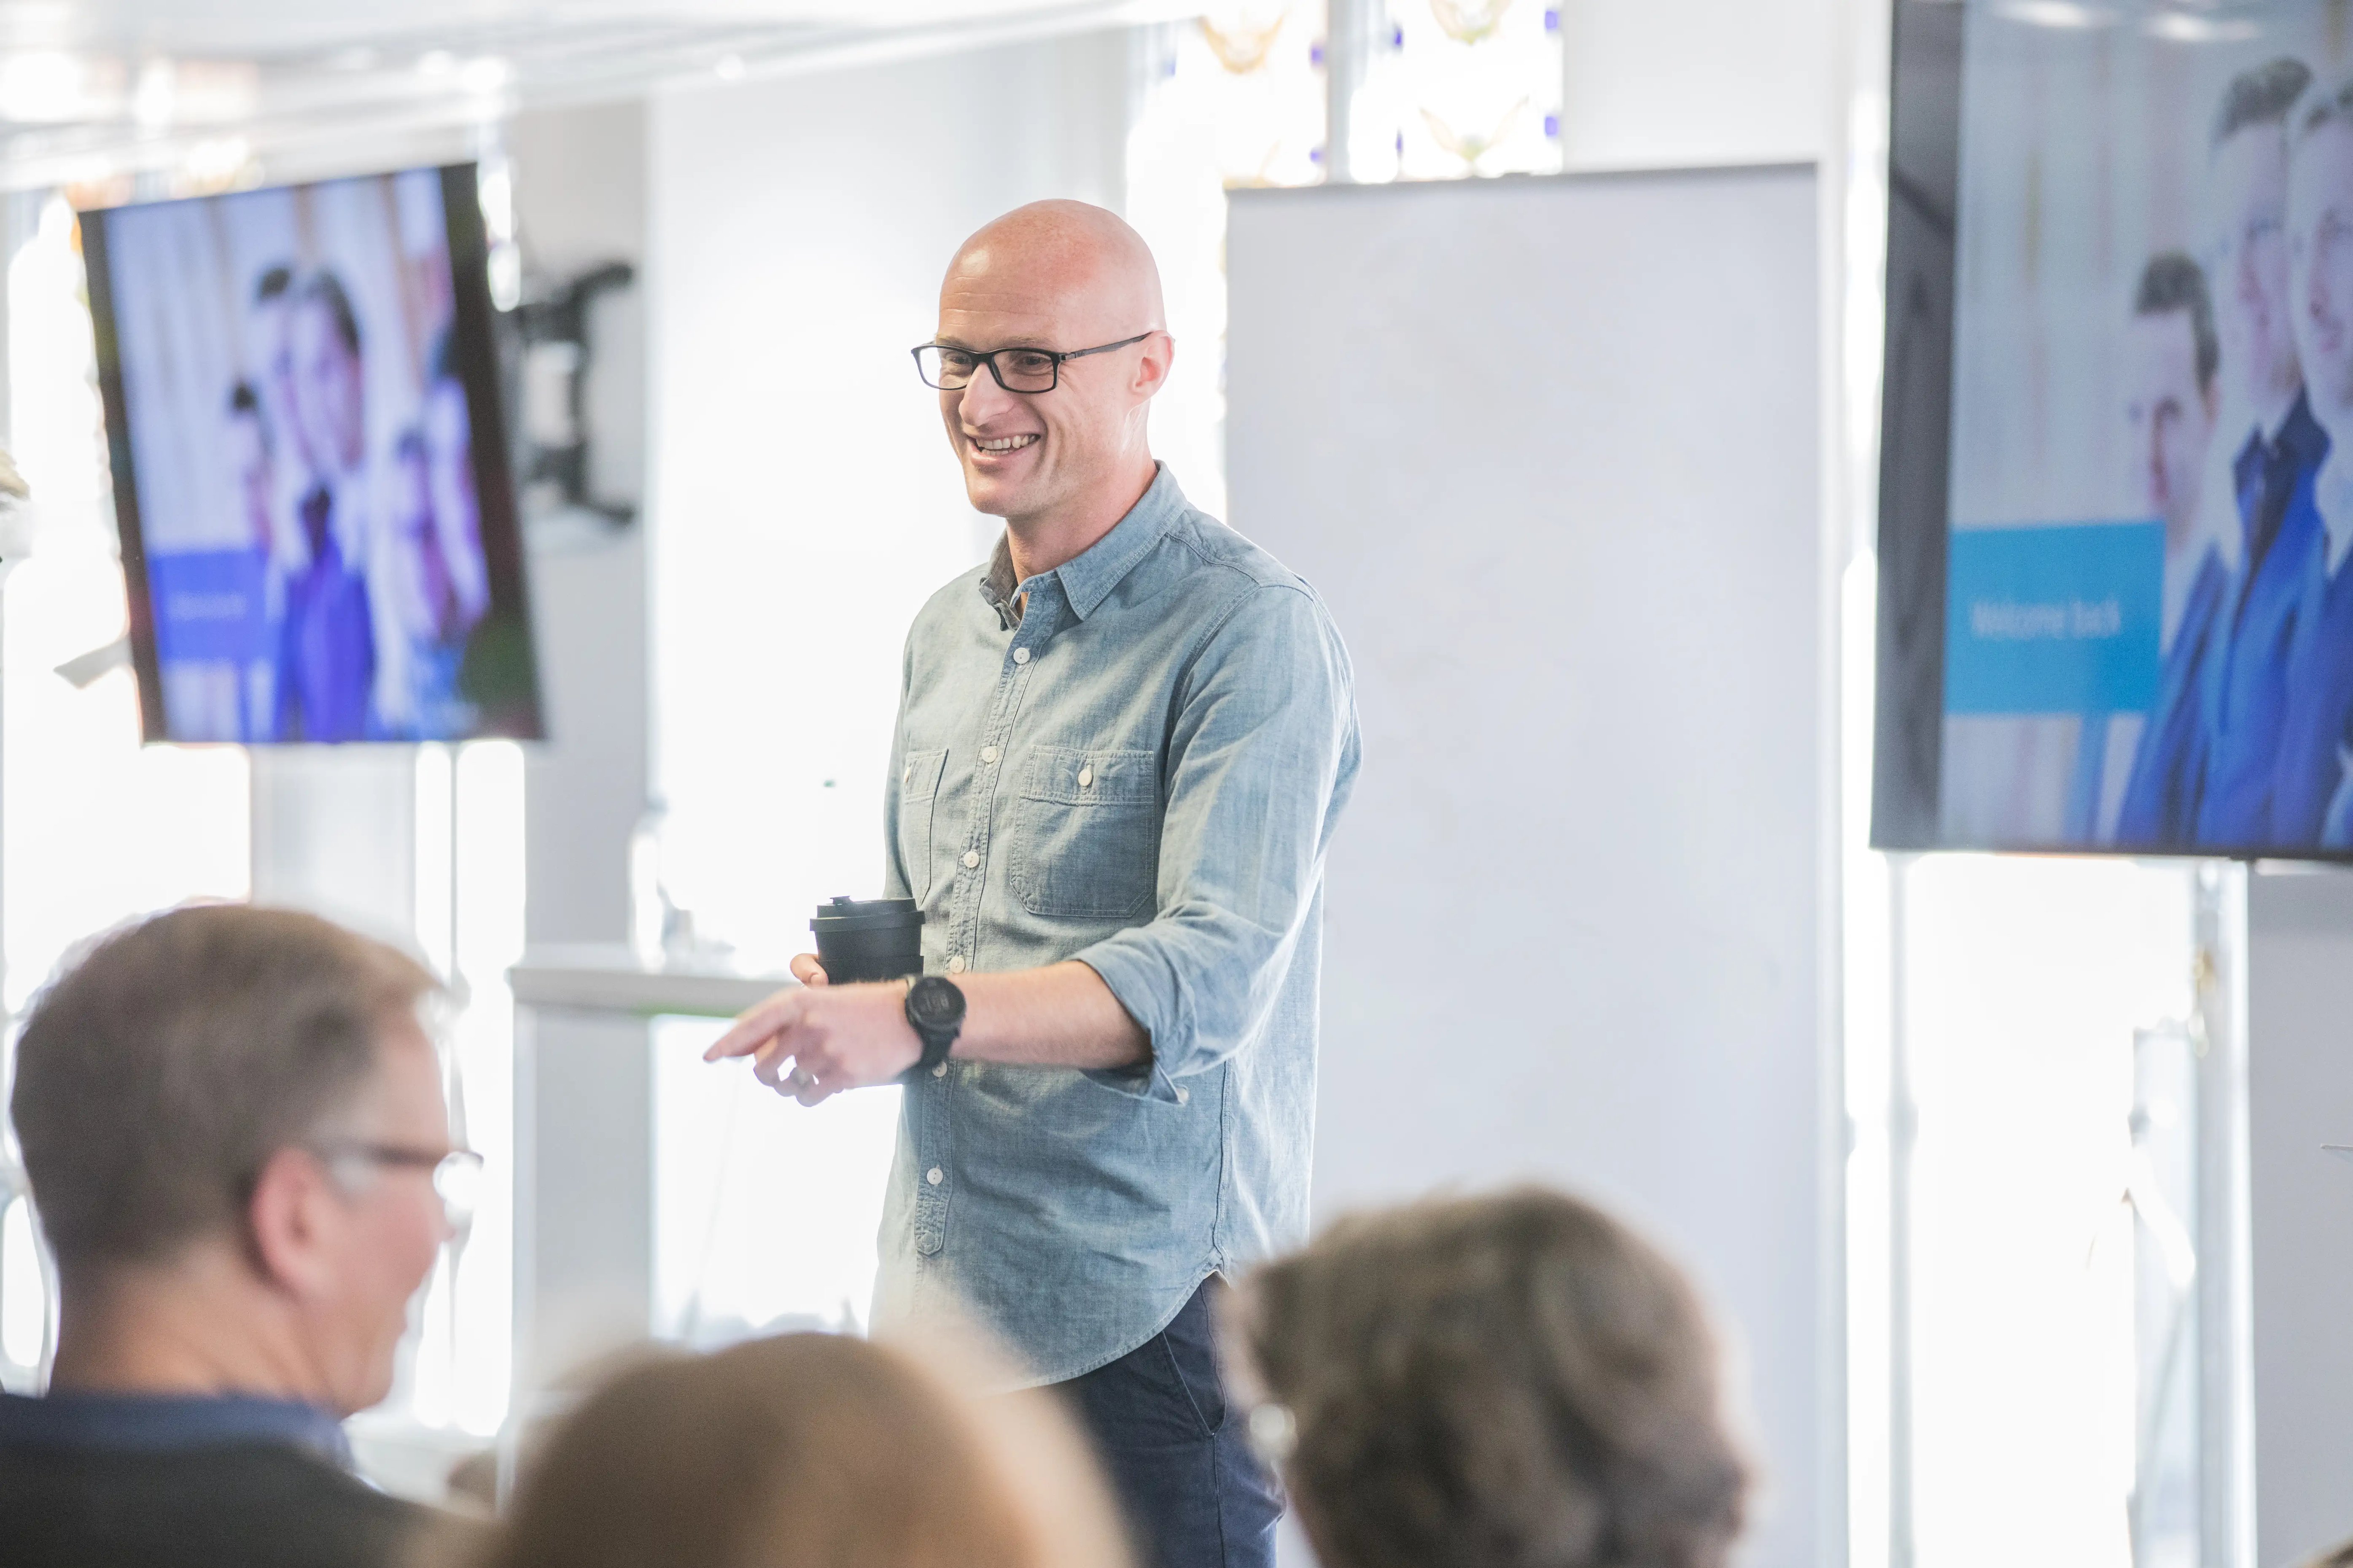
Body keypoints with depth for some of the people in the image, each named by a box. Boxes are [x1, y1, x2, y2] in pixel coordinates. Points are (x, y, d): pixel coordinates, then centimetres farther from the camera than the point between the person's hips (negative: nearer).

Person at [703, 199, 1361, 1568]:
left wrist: (924, 1020, -34)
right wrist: (844, 988, 4)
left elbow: (1210, 972, -22)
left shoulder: (1253, 633, -10)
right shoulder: (947, 634, 16)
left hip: (1149, 1329, -7)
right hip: (934, 1317, 7)